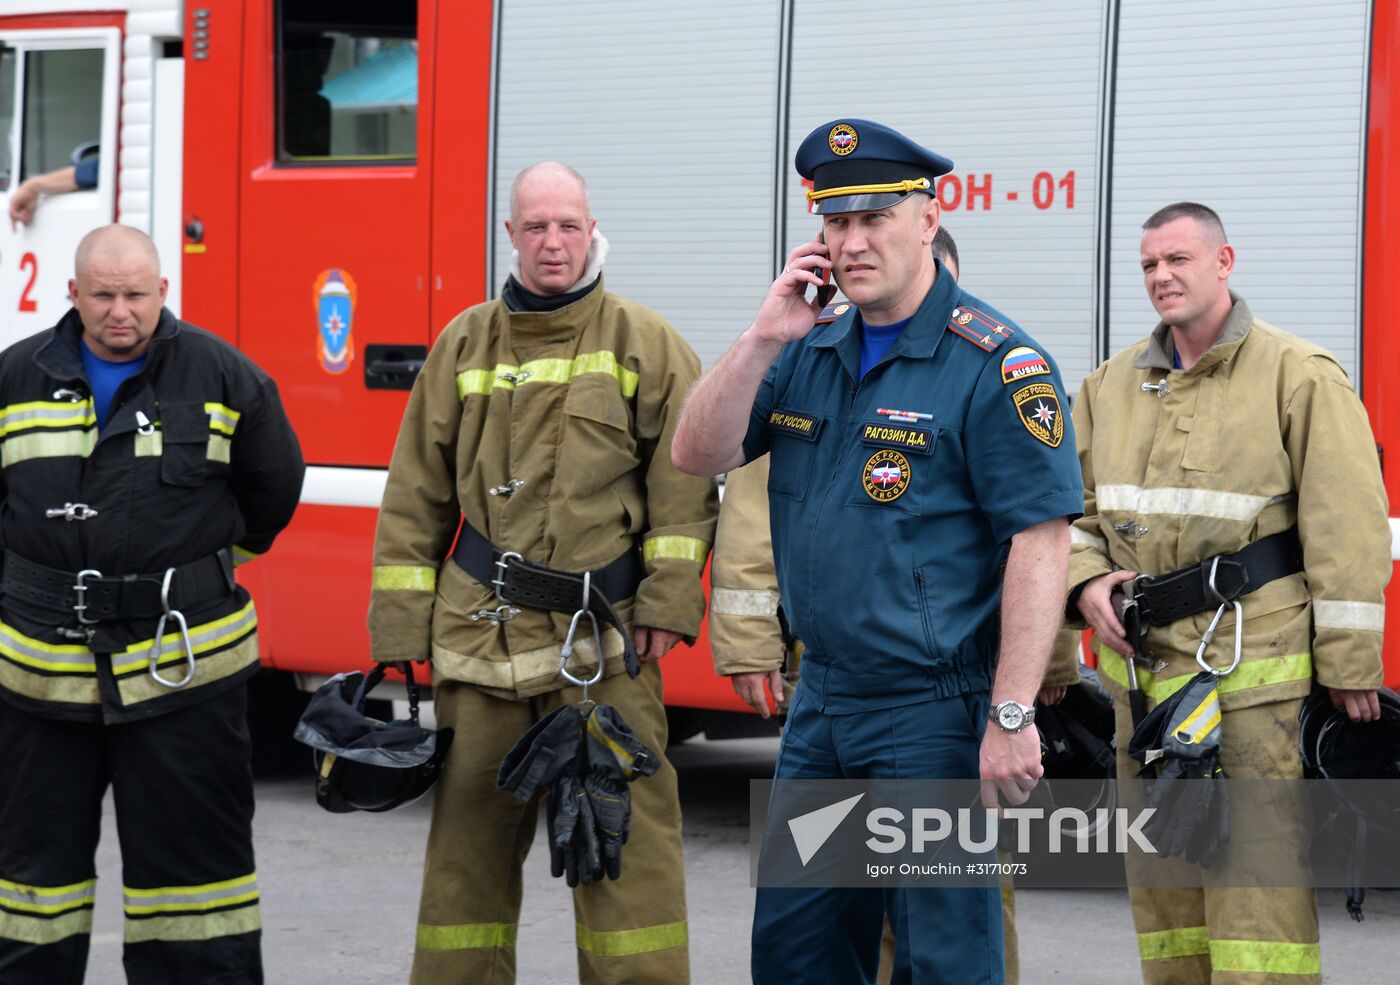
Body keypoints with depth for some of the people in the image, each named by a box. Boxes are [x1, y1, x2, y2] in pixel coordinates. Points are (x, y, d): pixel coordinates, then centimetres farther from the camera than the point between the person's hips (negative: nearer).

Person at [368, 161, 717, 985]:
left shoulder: (646, 343, 3)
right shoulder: (465, 346, 11)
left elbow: (685, 483, 0)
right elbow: (416, 497, 12)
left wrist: (668, 601, -8)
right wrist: (400, 626, 7)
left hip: (604, 642, -3)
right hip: (482, 633, 3)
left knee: (625, 829, -5)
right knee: (469, 830, 8)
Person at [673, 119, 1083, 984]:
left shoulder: (995, 363, -13)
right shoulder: (811, 353, 11)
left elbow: (1041, 541, -18)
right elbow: (698, 455, 7)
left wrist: (1011, 717, -22)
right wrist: (766, 338, -7)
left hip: (934, 716, -8)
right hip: (823, 708, 8)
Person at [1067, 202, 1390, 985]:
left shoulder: (1299, 376, -4)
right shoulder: (1113, 385, 14)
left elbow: (1347, 531, -8)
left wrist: (1350, 671, -11)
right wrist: (1087, 583, -1)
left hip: (1255, 671, -6)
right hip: (1143, 666, 6)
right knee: (1162, 872, 9)